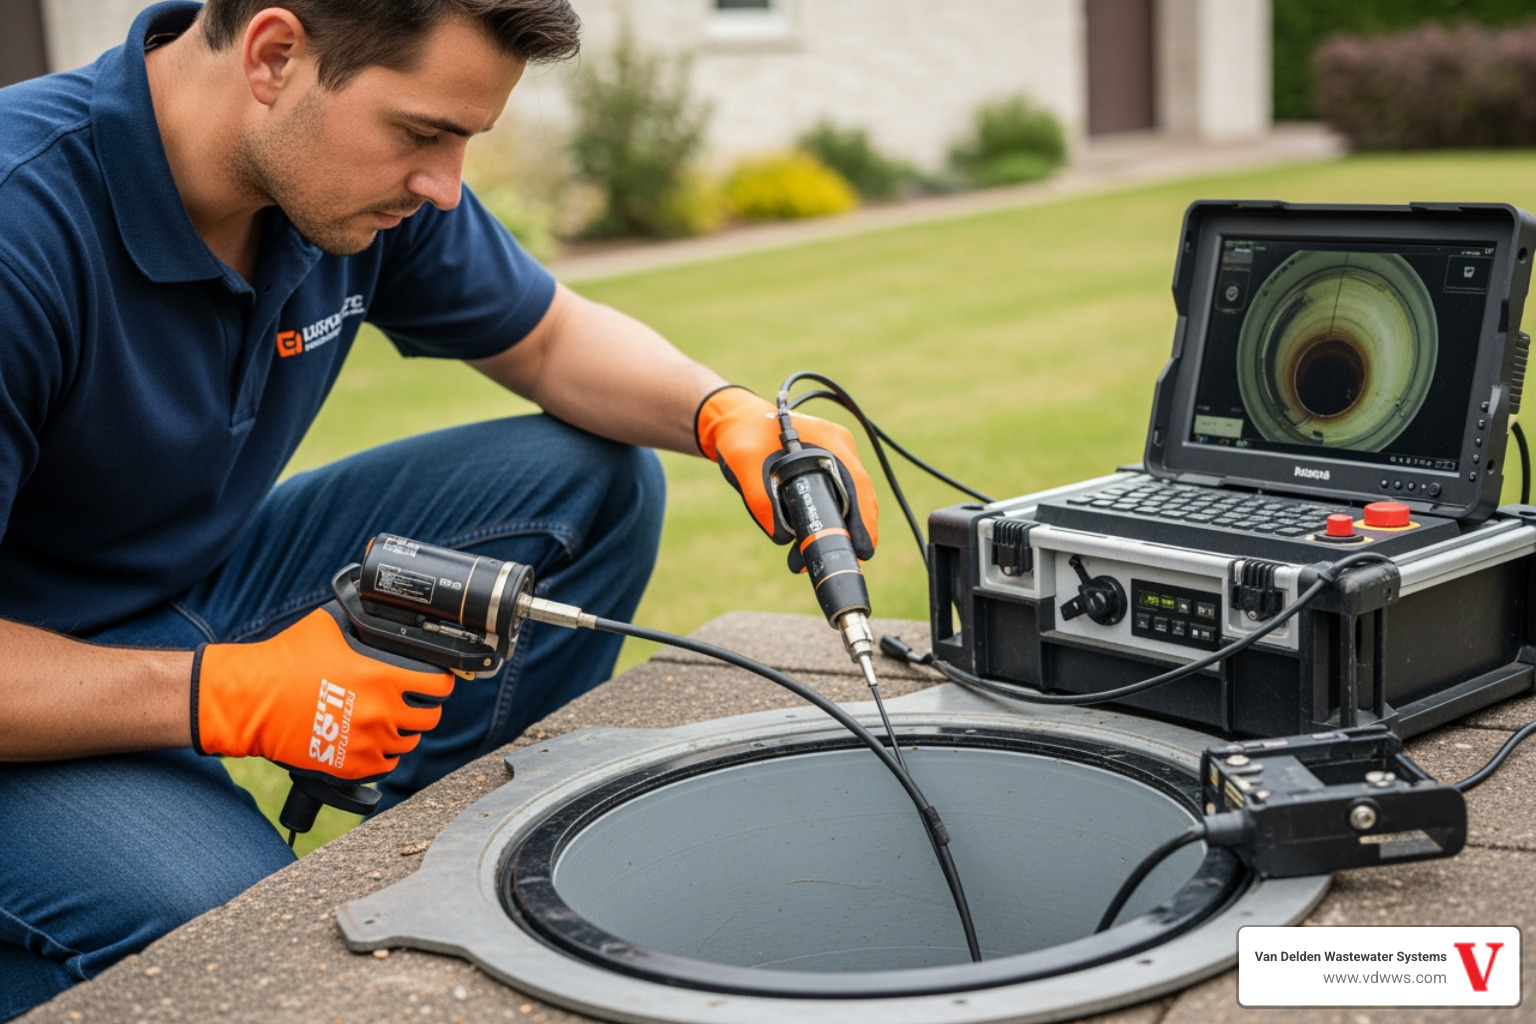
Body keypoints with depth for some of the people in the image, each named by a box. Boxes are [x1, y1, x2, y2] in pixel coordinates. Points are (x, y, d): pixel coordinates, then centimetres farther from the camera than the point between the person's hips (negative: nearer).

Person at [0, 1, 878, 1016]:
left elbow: (551, 339, 6)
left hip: (207, 591, 7)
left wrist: (728, 415, -14)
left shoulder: (365, 179, -9)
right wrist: (233, 696, -32)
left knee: (597, 482, -2)